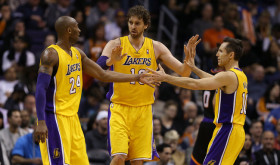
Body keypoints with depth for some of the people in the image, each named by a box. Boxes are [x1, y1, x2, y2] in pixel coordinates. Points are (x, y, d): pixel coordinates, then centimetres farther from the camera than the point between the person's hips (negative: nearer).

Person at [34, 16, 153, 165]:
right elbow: (41, 89, -19)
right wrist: (41, 123, -28)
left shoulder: (77, 54, 14)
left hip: (72, 117, 9)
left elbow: (103, 75, 20)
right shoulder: (51, 54, -13)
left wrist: (136, 78, 20)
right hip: (55, 117, -9)